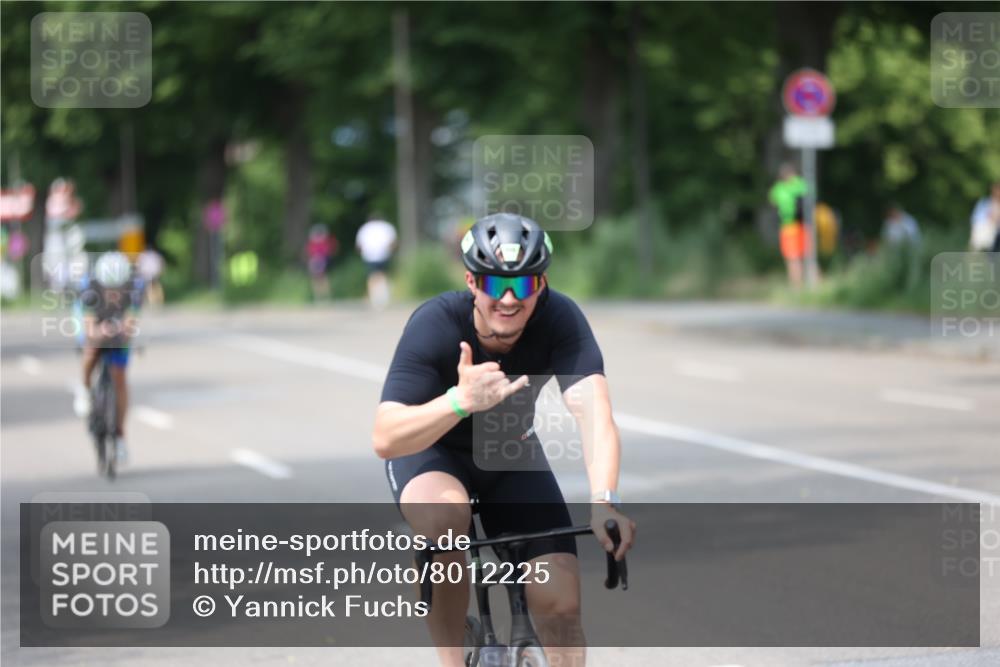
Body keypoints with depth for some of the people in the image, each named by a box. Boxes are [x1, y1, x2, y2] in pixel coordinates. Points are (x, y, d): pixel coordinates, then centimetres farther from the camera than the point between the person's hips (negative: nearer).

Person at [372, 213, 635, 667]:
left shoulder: (560, 319, -26)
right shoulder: (435, 324, -31)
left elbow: (593, 410, -39)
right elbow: (385, 438, -38)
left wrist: (604, 503, -55)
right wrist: (460, 401, -56)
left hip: (511, 458, 3)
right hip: (431, 451, -3)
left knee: (561, 601, -12)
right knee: (445, 514, -37)